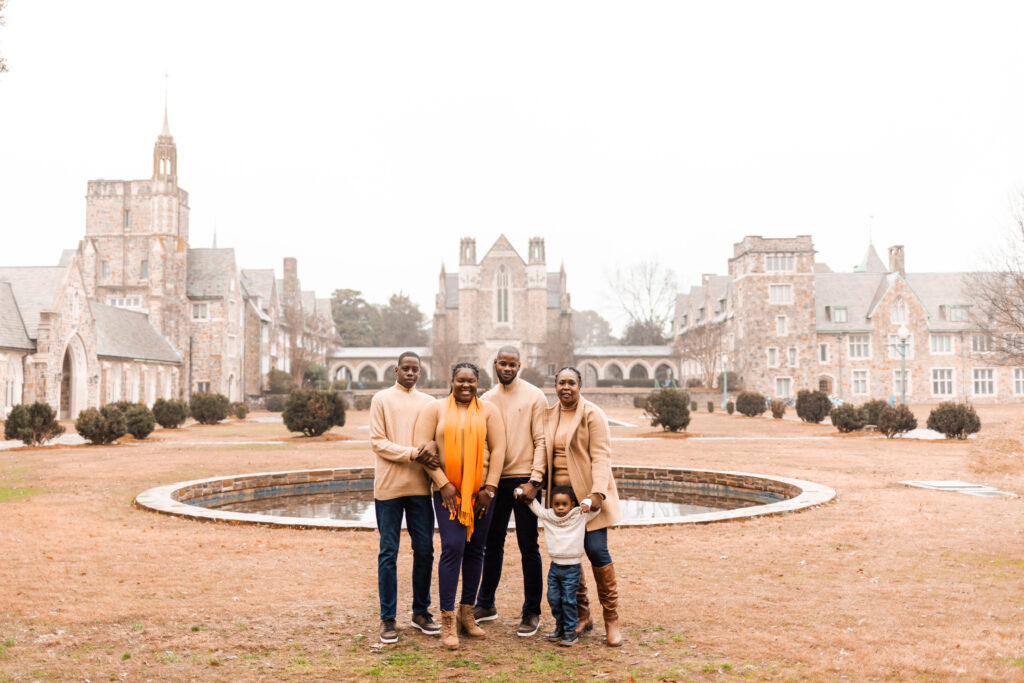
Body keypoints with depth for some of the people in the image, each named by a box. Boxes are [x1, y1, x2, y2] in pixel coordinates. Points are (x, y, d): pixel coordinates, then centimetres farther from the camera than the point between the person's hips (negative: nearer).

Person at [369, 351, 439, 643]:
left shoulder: (428, 402, 11)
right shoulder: (382, 399, 2)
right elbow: (377, 442, -5)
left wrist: (429, 457, -12)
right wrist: (410, 454, -16)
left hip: (420, 487, 3)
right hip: (389, 487, -3)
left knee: (424, 550, 7)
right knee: (388, 553, 2)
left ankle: (421, 611, 21)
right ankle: (388, 618, 10)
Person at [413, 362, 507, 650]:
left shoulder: (488, 410, 7)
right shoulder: (435, 408, 3)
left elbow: (498, 449, 3)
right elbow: (422, 446, -3)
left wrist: (489, 488, -4)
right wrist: (443, 484, -9)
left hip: (481, 490, 2)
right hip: (447, 490, -2)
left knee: (475, 549, 6)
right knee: (452, 547, -12)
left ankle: (467, 613, 20)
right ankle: (447, 620, -5)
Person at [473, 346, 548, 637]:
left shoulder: (534, 397, -4)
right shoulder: (486, 400, 9)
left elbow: (541, 441, -7)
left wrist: (534, 481, -14)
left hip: (523, 480, -4)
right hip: (495, 480, 4)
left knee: (528, 548, 1)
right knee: (492, 544, 14)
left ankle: (532, 612, 11)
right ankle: (486, 604, 27)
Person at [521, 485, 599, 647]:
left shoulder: (580, 516, -4)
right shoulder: (547, 516, 5)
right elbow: (535, 506, 18)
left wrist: (587, 503, -19)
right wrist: (525, 494, 8)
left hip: (571, 568, -4)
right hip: (555, 566, 4)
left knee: (568, 600, -4)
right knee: (553, 598, 8)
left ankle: (570, 631, 6)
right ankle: (559, 626, 24)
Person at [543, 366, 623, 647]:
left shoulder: (592, 414, -5)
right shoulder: (549, 415, 10)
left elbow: (600, 455, -11)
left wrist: (598, 492, -22)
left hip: (587, 494, -5)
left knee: (597, 550, -9)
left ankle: (612, 620, 2)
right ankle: (582, 615, 18)